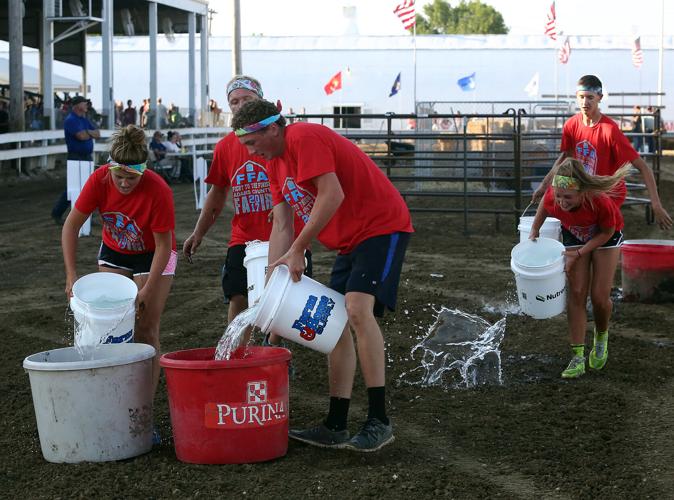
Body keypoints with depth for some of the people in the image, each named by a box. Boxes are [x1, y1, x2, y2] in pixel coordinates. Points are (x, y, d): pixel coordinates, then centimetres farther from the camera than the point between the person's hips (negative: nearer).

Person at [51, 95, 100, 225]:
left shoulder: (85, 119, 15)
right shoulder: (70, 120, -12)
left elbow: (97, 134, 8)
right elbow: (82, 136, -24)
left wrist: (87, 132, -12)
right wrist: (92, 133, -3)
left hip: (88, 156, 8)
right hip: (76, 157, -8)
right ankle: (57, 213, 8)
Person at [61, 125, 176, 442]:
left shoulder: (158, 190, -32)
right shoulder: (99, 180, -23)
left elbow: (164, 245, -23)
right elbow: (71, 226, -15)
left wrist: (147, 290, -26)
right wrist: (72, 275, -21)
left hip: (153, 256, -4)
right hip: (114, 253, 4)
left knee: (146, 331, -9)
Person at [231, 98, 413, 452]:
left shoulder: (305, 138, -17)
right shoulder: (275, 164, 13)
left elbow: (332, 195, -26)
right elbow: (281, 226, 11)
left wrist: (297, 251, -20)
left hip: (382, 227, -11)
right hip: (350, 239, 11)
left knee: (357, 310, -25)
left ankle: (378, 421, -22)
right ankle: (335, 428, 10)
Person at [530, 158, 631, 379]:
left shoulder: (600, 202, -42)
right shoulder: (552, 198, -34)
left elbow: (607, 232, -21)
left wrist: (578, 254, -25)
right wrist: (534, 232, -8)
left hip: (605, 236, -2)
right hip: (574, 234, 2)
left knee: (600, 297, -5)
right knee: (576, 294, -7)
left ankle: (601, 337, 27)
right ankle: (578, 357, -4)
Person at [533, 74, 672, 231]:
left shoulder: (610, 130, -23)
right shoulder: (571, 125, -6)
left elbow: (643, 167, -22)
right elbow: (566, 156, 14)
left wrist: (656, 206, -28)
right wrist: (544, 184, 7)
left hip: (610, 194, -6)